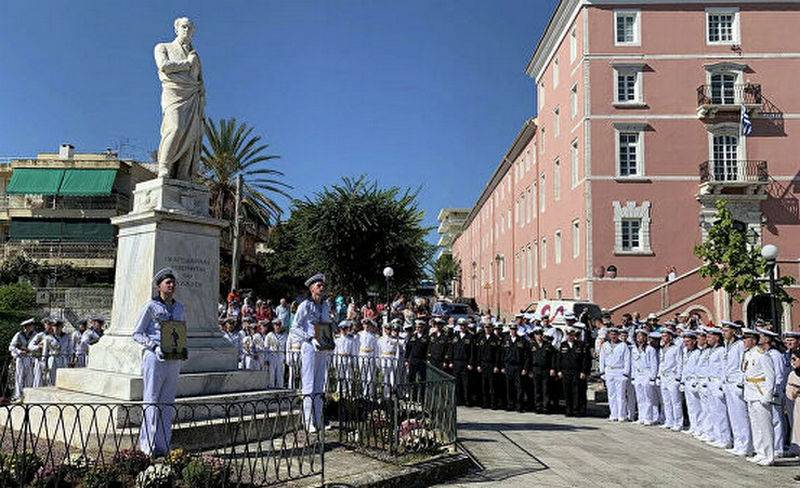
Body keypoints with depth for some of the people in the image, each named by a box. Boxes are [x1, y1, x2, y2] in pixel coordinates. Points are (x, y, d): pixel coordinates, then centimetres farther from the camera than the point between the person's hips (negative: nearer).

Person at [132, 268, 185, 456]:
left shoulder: (179, 308, 13)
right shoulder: (151, 306, -3)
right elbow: (137, 333, -3)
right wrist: (155, 346, -16)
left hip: (174, 359, 5)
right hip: (154, 356, -5)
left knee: (168, 402, 7)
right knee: (151, 400, -2)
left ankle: (164, 446, 14)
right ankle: (149, 446, 4)